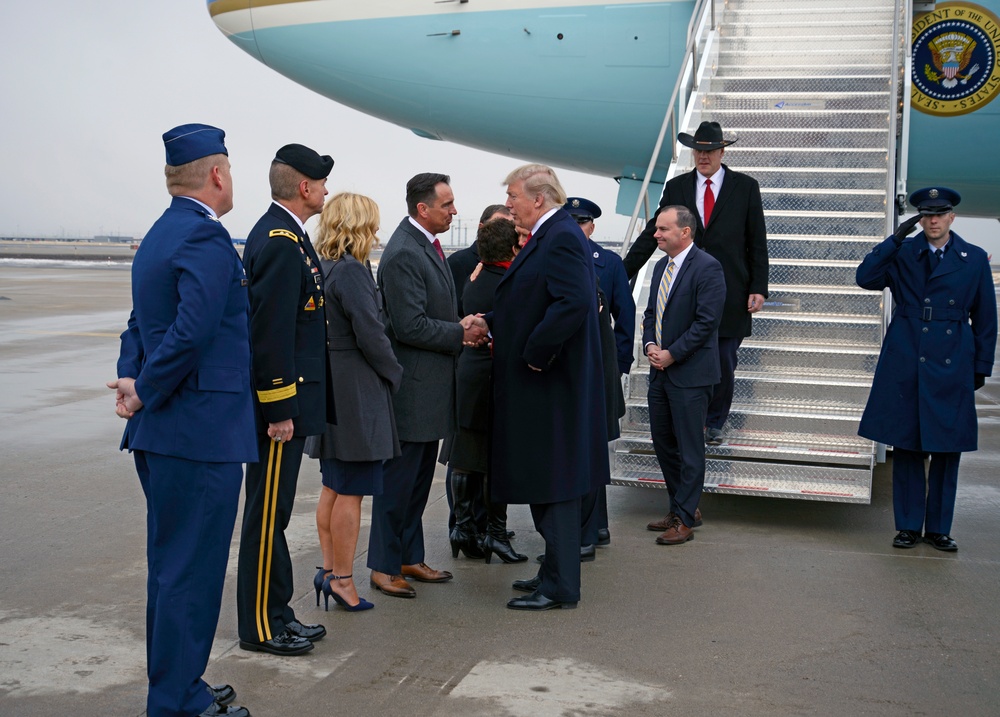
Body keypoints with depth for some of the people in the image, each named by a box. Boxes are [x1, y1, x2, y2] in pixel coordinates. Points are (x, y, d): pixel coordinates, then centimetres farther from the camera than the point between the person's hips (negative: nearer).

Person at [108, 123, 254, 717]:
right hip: (201, 431, -10)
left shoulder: (161, 234, 15)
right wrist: (143, 394, -14)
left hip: (162, 432, 10)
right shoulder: (207, 237, -16)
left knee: (171, 567, 18)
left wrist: (133, 384, 1)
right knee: (192, 572, -1)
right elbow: (193, 331, -26)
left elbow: (141, 326, 15)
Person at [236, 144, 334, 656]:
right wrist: (278, 411, -22)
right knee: (267, 513, -1)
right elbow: (270, 332, -23)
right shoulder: (280, 241, -18)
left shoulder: (285, 234, 14)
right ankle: (260, 627, 9)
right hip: (280, 402, -10)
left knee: (274, 510, 16)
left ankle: (276, 612, 26)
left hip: (288, 400, 10)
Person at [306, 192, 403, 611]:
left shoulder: (319, 267, 9)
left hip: (328, 386, 9)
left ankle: (329, 569, 24)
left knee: (332, 488, 16)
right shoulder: (351, 270, -17)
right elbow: (370, 335, -19)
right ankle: (342, 579, 6)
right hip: (356, 391, -9)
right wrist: (394, 374, -4)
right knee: (351, 490, -1)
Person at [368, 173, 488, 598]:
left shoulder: (427, 245, 13)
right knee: (398, 479, 0)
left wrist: (460, 329, 5)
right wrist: (460, 333, -13)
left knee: (419, 479, 16)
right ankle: (383, 566, 11)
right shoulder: (402, 253, -19)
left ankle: (410, 558, 27)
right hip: (411, 387, -10)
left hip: (430, 386, 10)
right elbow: (410, 327, -22)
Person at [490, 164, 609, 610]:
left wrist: (536, 354, -22)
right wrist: (494, 326, 6)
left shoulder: (561, 238, -17)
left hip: (551, 382, -10)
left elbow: (575, 302, -29)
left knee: (553, 482, -3)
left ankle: (560, 586, 5)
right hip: (539, 380, 10)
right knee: (544, 480, 17)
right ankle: (556, 571, 28)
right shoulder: (548, 236, 15)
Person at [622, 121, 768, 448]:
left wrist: (758, 288, -5)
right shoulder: (676, 187, 5)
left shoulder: (745, 187, 1)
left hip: (729, 295, -1)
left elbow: (758, 243, 1)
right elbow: (652, 234, 5)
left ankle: (714, 423, 27)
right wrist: (622, 273, 0)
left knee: (724, 364, 7)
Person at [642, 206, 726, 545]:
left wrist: (671, 354, -17)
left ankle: (684, 520, 8)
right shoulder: (661, 266, 14)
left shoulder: (707, 267, -13)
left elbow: (707, 321, -18)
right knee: (662, 442, 14)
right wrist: (650, 345, 0)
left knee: (689, 448, 0)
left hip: (690, 374, -8)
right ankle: (685, 507, 28)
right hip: (660, 371, 9)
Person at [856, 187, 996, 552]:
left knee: (948, 449, 4)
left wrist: (982, 367, 7)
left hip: (952, 367, 1)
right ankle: (909, 526, 14)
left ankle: (938, 528, 16)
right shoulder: (902, 253, 5)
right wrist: (896, 239, -14)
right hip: (905, 364, 0)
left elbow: (985, 317, 9)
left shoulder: (975, 259, 6)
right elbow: (865, 278, -9)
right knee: (906, 446, 3)